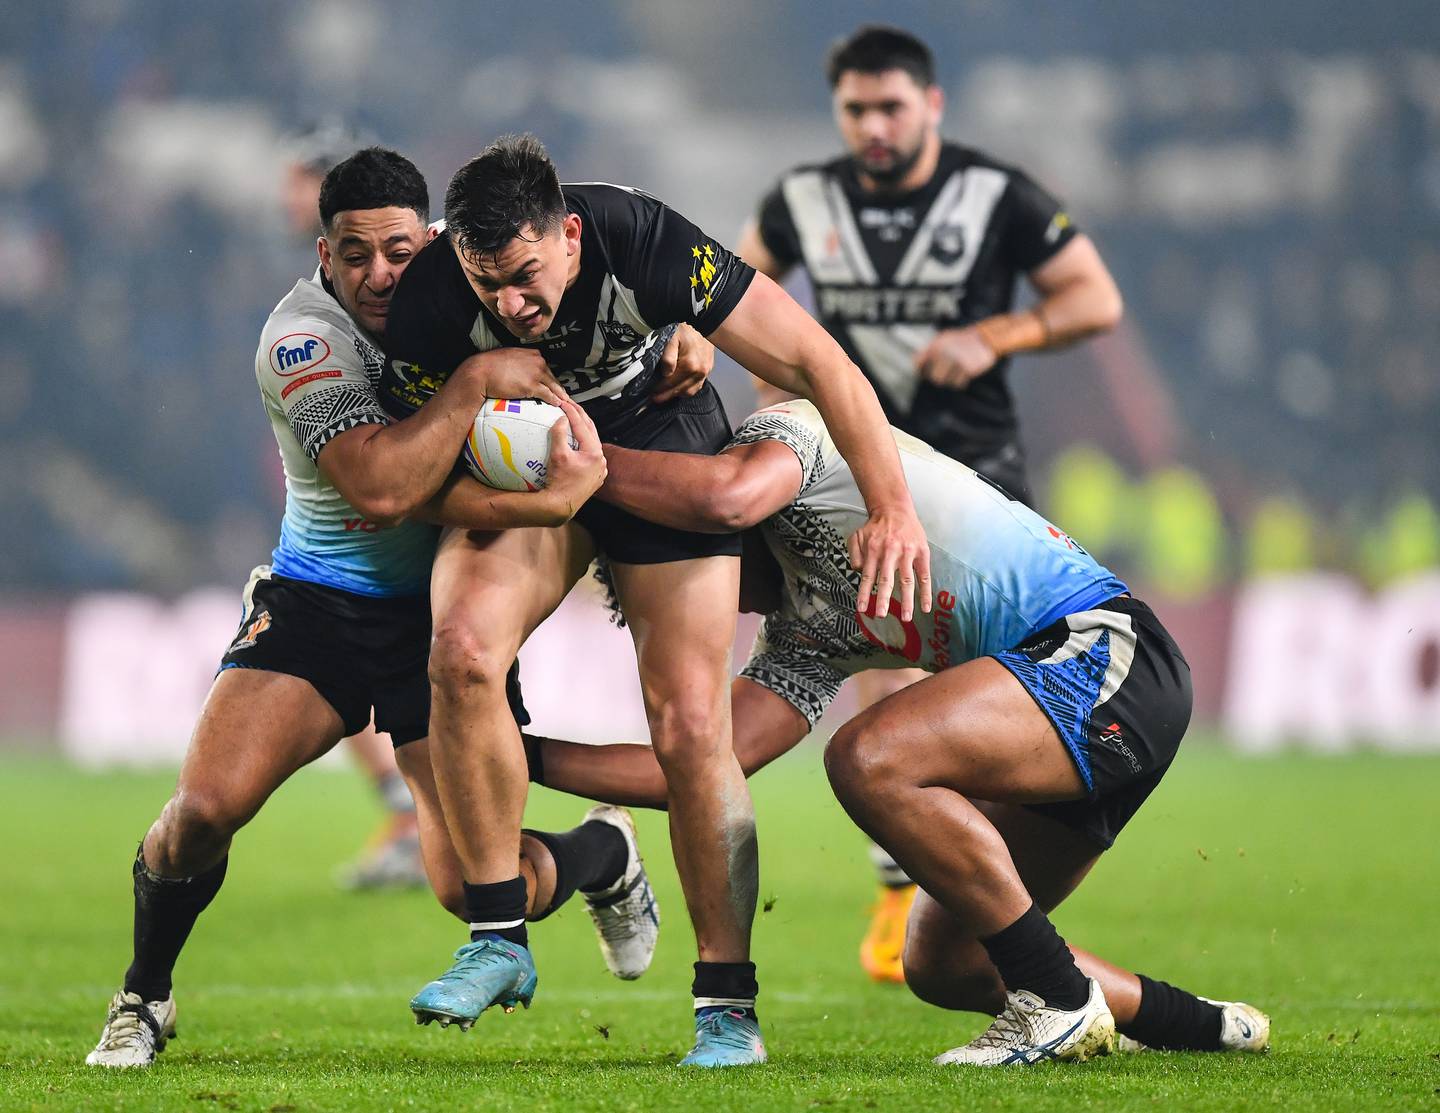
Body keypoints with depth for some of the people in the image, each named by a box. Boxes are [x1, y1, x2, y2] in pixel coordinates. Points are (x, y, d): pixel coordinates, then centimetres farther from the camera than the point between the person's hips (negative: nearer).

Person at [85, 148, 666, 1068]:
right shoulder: (303, 336, -19)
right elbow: (380, 487, -32)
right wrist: (475, 380, -34)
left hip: (444, 609, 1)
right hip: (319, 603, -1)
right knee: (203, 809, -20)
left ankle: (605, 854, 27)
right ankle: (144, 999, 10)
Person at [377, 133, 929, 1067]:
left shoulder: (642, 243, -33)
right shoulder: (434, 297, -27)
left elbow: (816, 364, -25)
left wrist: (892, 509, -29)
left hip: (666, 449, -1)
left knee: (690, 726, -12)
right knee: (463, 649, -26)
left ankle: (727, 1003, 1)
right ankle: (501, 940, -14)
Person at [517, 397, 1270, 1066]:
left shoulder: (787, 429, -1)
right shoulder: (801, 639, 20)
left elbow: (731, 496, -24)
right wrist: (530, 759, 13)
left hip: (1102, 650, -10)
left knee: (868, 758, -26)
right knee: (940, 963, 9)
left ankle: (1059, 1002, -16)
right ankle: (1201, 1026, 23)